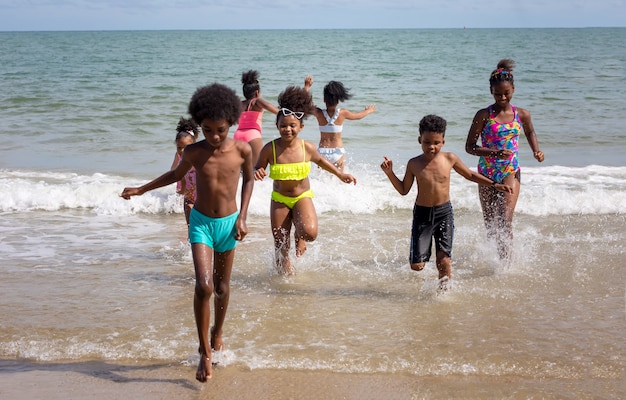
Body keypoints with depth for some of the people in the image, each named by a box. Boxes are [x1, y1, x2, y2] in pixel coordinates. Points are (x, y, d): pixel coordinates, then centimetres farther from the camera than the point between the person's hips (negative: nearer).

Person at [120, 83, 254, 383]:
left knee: (222, 287, 14)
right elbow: (176, 175, 11)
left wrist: (242, 217, 1)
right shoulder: (193, 152, -10)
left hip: (228, 223, 1)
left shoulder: (242, 150, -11)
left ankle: (217, 334, 40)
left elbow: (249, 180, 7)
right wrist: (141, 189, 13)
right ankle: (204, 352, -6)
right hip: (200, 223, -1)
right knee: (203, 286, -16)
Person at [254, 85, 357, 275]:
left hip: (302, 197, 0)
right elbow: (257, 169, -4)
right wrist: (257, 173, -29)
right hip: (279, 199, 0)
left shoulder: (307, 148, -14)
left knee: (310, 232, -28)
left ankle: (299, 236, 10)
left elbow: (319, 160, 9)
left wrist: (340, 174, 13)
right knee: (281, 249, 3)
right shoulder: (270, 149, -18)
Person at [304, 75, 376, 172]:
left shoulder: (319, 113, -7)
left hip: (322, 151, 1)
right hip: (338, 151, -1)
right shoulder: (342, 113, -7)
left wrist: (307, 87, 17)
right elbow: (358, 116, 14)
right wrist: (368, 111, 34)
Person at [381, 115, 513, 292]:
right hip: (422, 213, 0)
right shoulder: (414, 164, -5)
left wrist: (494, 185, 10)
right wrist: (390, 173, -7)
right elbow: (403, 190, 6)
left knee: (443, 261, -7)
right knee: (416, 265, -4)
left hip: (444, 213, 0)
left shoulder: (450, 159, -3)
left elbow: (470, 175, 13)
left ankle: (443, 290, 15)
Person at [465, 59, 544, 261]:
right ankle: (495, 259, 32)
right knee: (490, 223, 11)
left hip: (511, 172, 0)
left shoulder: (522, 115, -1)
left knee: (505, 220, -16)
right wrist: (494, 153, -22)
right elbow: (470, 146, -7)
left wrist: (536, 151, 3)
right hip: (487, 173, 0)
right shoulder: (484, 115, -9)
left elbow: (530, 132, 22)